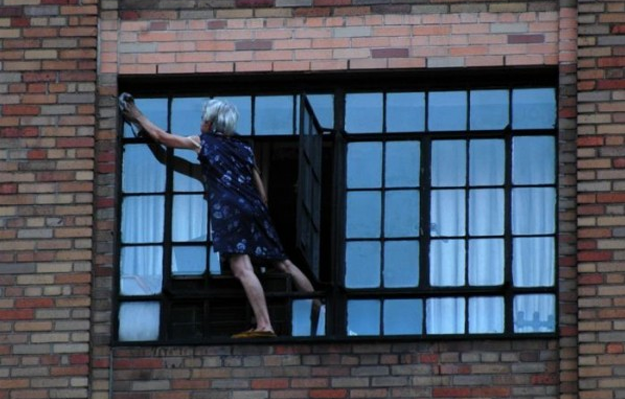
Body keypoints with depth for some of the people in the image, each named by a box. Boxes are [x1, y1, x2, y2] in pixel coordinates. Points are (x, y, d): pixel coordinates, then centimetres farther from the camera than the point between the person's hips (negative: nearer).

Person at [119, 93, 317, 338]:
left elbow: (161, 136, 18)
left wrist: (138, 117, 31)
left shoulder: (202, 142, 9)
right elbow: (261, 191, 22)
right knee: (283, 264, 12)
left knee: (242, 269, -16)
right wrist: (261, 213, 31)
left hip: (229, 210, -6)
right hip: (254, 209, 6)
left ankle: (264, 325, -29)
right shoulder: (243, 147, 23)